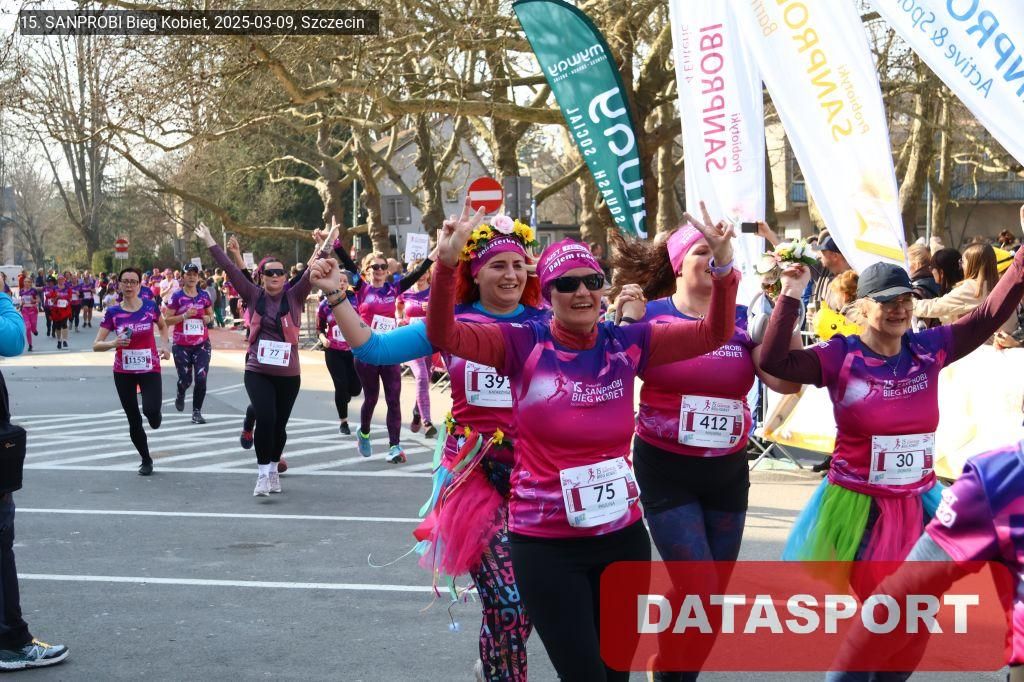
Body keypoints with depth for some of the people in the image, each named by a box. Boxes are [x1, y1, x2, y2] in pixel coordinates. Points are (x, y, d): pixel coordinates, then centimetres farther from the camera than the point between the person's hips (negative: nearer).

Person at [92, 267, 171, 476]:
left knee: (151, 410, -23)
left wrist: (165, 344, -2)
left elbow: (163, 326, 17)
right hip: (123, 372, 1)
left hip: (149, 370, -1)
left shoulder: (150, 307, -5)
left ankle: (156, 417, 16)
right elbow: (96, 345, -7)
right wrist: (113, 343, -27)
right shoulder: (112, 312, -5)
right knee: (133, 421, 7)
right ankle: (146, 460, 27)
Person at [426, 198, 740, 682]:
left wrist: (723, 269, -15)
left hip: (622, 535, 4)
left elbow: (714, 335, 0)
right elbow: (443, 334, -17)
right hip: (546, 543, -3)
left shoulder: (626, 343, 0)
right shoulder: (524, 344, -7)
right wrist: (448, 262, -32)